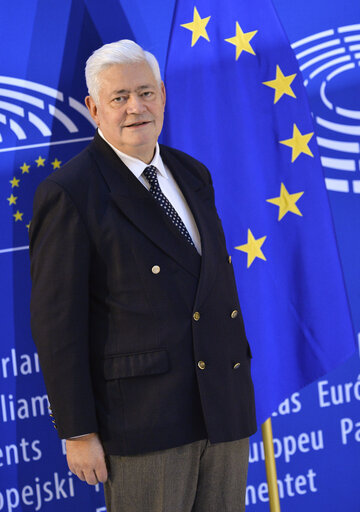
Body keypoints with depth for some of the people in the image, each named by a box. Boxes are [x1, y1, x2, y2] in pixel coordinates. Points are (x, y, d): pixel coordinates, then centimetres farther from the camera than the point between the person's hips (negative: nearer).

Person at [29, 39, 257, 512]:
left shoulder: (192, 176, 13)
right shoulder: (69, 193, -9)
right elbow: (57, 322, -10)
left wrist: (242, 384, 17)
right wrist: (78, 433, -12)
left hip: (227, 409, 6)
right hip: (143, 418, -6)